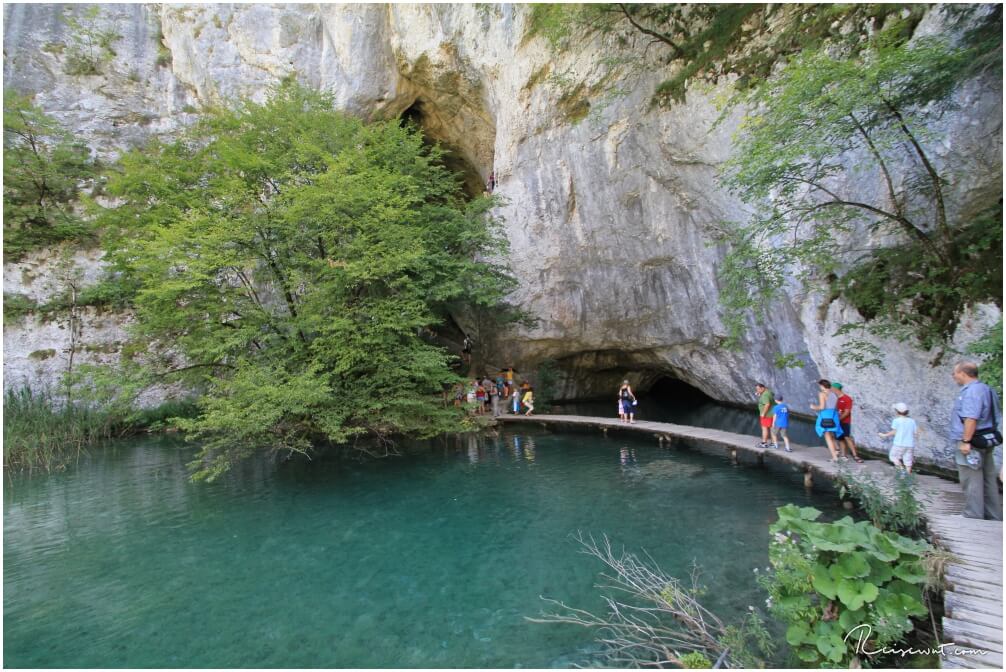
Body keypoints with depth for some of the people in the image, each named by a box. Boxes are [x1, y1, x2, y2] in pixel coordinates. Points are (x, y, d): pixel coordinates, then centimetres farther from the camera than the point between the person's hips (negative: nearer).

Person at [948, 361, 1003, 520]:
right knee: (988, 481, 16)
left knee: (971, 482, -3)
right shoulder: (986, 389, 15)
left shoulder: (971, 391, -18)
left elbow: (971, 418, -27)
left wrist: (966, 441, -25)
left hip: (970, 444, -10)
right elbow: (995, 418, 20)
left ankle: (973, 517, 2)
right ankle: (993, 516, 24)